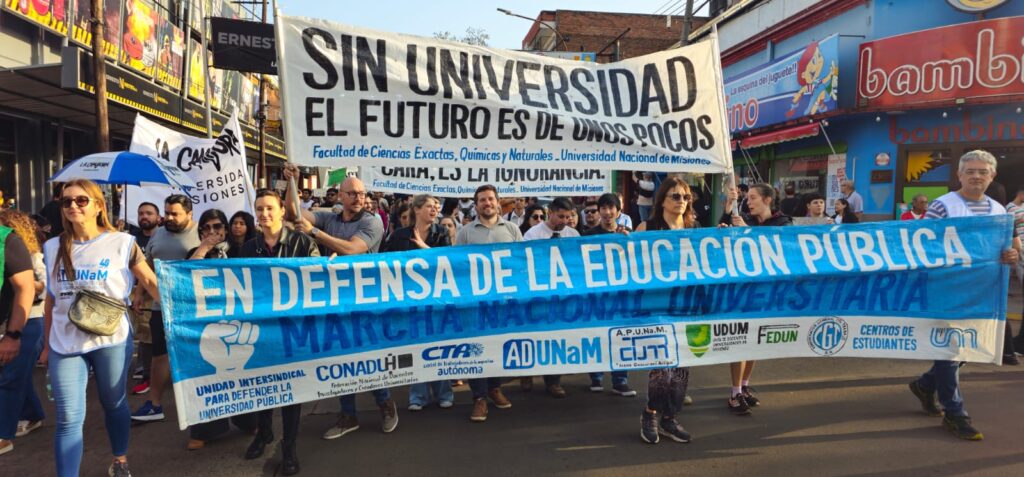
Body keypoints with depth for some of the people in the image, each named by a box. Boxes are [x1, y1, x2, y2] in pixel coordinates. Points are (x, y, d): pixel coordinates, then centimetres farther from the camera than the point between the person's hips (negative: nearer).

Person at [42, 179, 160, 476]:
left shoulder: (121, 242, -4)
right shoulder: (53, 247, 6)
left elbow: (151, 282, -4)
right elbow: (51, 299, 13)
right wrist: (47, 343, 15)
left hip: (111, 340, -2)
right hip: (65, 343, 2)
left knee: (114, 404, 13)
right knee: (69, 417, -1)